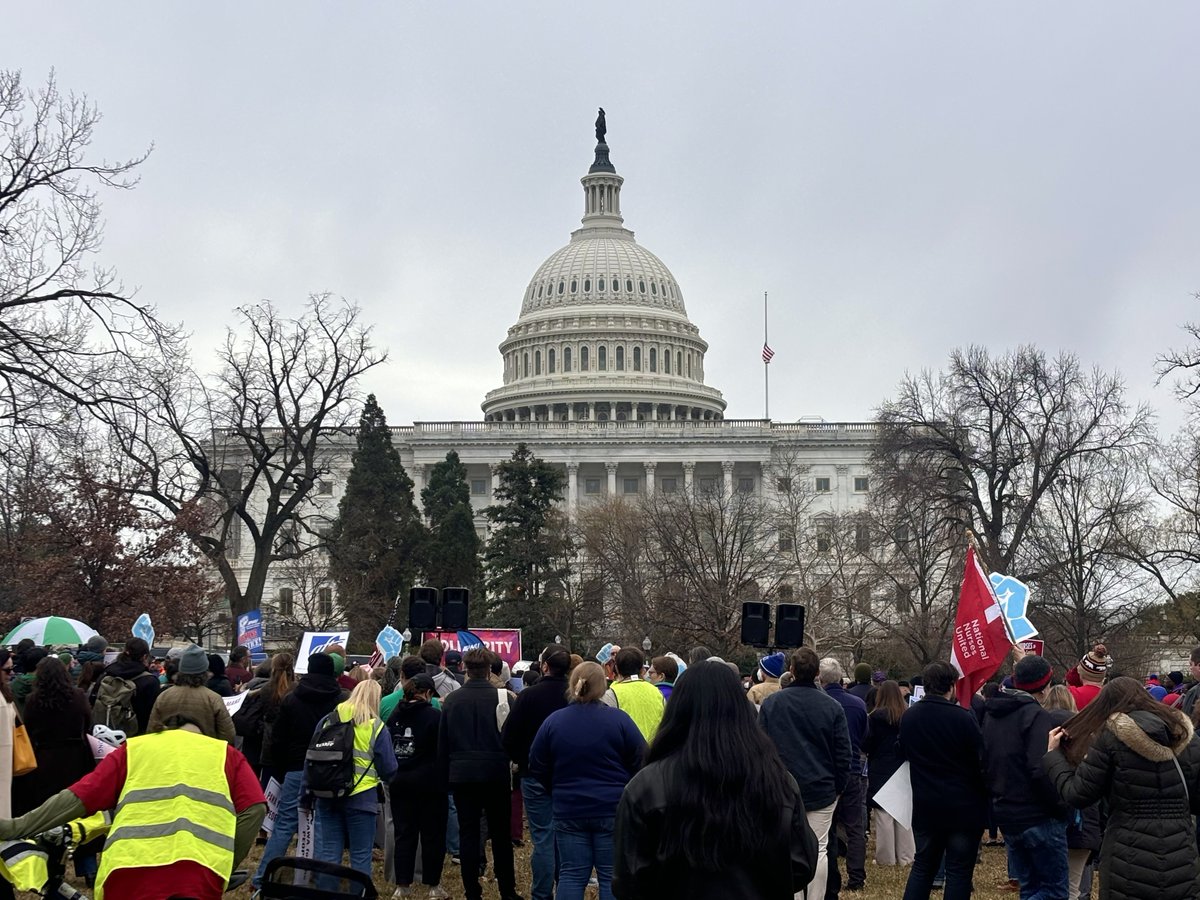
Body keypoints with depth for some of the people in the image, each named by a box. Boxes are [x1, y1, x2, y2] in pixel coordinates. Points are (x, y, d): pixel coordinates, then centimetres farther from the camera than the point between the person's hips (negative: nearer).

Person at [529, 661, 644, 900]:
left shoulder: (553, 721, -2)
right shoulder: (619, 719, -10)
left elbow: (537, 769, 5)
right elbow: (640, 762, -5)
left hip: (568, 811, 2)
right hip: (613, 811, -2)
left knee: (571, 875, 8)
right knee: (612, 877, 5)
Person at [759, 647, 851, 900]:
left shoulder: (771, 702, -5)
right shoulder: (832, 707, -6)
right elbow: (843, 753, -2)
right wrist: (839, 786, 10)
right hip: (821, 791, 0)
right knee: (818, 850, 5)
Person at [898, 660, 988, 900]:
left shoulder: (908, 717, -1)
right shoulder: (963, 718, -17)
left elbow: (903, 752, 15)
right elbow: (981, 761, -13)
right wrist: (986, 799, 2)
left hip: (925, 806, 5)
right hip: (963, 808, -5)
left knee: (923, 866, 15)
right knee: (959, 871, 3)